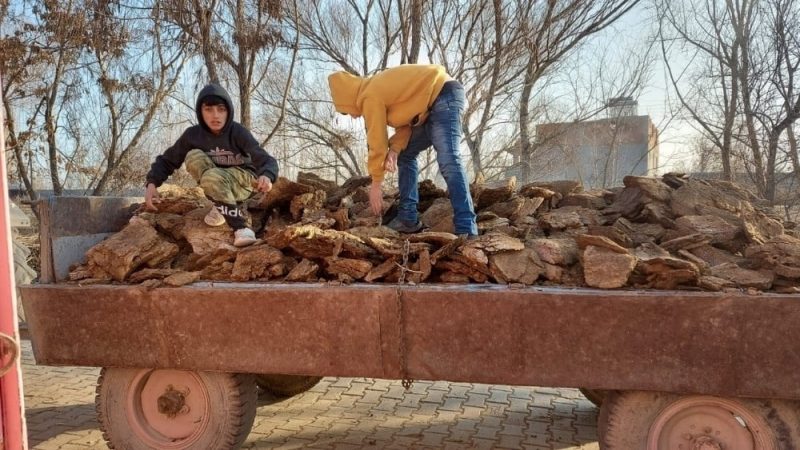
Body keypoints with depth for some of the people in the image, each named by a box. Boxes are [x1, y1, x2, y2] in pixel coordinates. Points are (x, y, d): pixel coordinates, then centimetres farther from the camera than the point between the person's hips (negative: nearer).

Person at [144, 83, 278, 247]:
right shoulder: (192, 134, -12)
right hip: (218, 185, 5)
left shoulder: (238, 132, -21)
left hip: (242, 179, -5)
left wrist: (266, 176, -53)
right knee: (194, 156, -25)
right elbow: (167, 160, -3)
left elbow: (266, 160, -29)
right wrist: (152, 183, -22)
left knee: (212, 176, -36)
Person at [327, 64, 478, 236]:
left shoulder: (370, 97, -13)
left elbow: (377, 141, -10)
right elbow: (404, 121, 11)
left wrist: (376, 183, -1)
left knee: (448, 162, -24)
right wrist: (395, 150, -7)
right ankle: (408, 219, 9)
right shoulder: (378, 88, 16)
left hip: (444, 96, -11)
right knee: (405, 155, 12)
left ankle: (466, 231, -31)